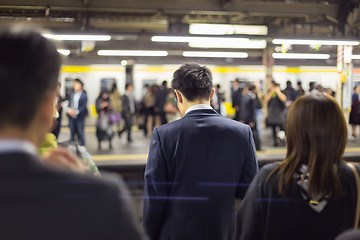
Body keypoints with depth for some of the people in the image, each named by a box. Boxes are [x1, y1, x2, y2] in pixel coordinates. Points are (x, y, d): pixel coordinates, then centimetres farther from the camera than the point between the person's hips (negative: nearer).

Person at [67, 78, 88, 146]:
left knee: (80, 132, -1)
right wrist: (69, 110, -9)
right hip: (71, 116, 5)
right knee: (72, 132, 8)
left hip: (79, 116, -5)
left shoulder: (84, 95, -4)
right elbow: (69, 104, 10)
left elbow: (84, 106, -10)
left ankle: (82, 145, 8)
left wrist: (76, 111, -20)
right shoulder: (72, 94, 11)